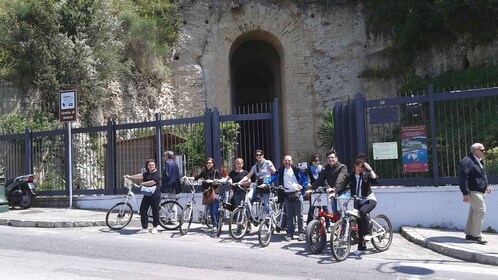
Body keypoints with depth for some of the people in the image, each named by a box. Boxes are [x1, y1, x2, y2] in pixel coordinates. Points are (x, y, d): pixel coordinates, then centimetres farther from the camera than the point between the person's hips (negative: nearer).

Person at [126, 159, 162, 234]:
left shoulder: (156, 173, -6)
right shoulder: (147, 173, 18)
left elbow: (152, 182, -17)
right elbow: (140, 176, 6)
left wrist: (143, 183, -7)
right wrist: (130, 177, -1)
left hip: (155, 194, -7)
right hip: (147, 194, 7)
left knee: (155, 211, 1)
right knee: (142, 210, -1)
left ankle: (155, 227, 18)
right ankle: (144, 228, 5)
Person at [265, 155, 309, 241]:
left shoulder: (296, 169, 2)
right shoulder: (280, 171, 7)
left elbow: (305, 177, 7)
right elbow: (273, 177, -2)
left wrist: (303, 186, -3)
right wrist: (265, 183, -16)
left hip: (297, 194, -2)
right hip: (287, 195, 2)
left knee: (299, 215, 1)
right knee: (289, 216, 6)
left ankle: (301, 233, 8)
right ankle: (289, 233, 11)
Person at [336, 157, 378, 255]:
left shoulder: (366, 175, -4)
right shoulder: (350, 176, 1)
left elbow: (375, 181, -21)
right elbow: (342, 186, -8)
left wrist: (370, 169, -24)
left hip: (369, 199, -3)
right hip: (358, 201, 3)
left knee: (363, 211, -34)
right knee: (359, 223, 1)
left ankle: (367, 233, -15)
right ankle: (361, 247, 10)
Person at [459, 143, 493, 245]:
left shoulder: (478, 161, 17)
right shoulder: (467, 161, -16)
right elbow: (463, 178, -21)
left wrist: (486, 186, 17)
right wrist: (465, 193, -23)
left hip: (479, 192, 10)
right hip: (473, 191, -10)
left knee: (474, 212, 13)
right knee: (481, 211, -13)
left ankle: (469, 234, 21)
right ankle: (477, 235, -6)